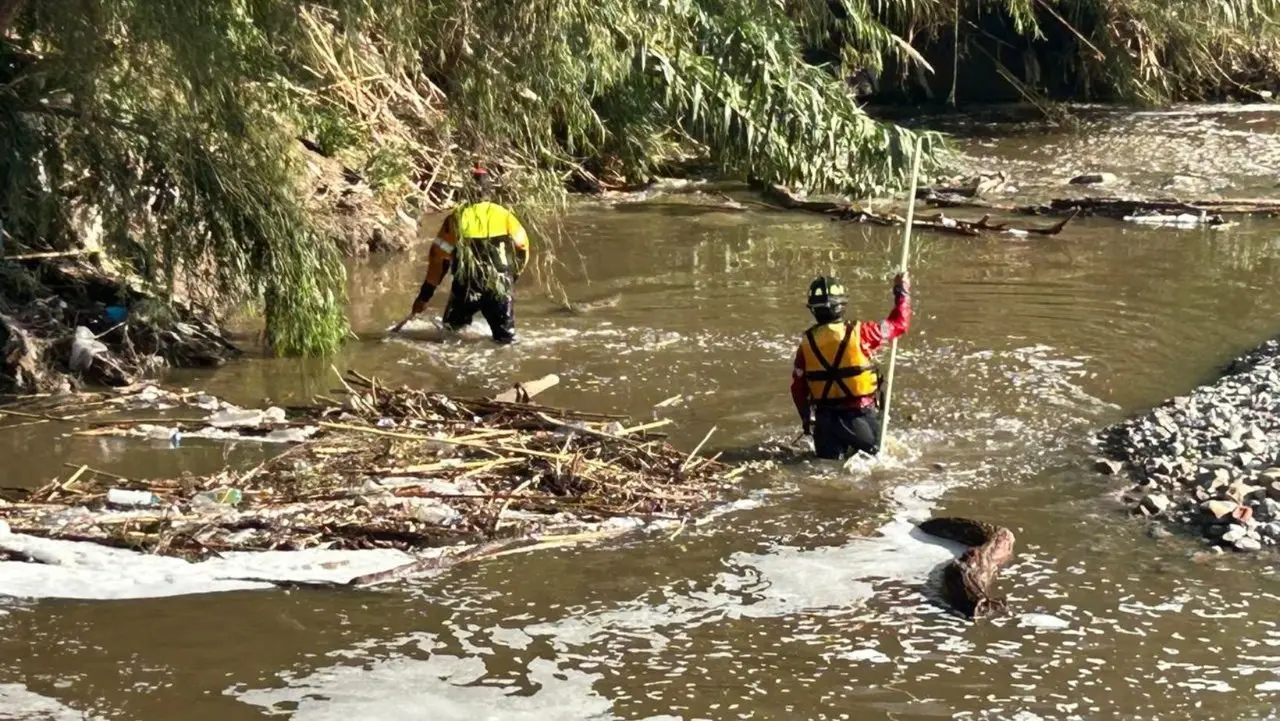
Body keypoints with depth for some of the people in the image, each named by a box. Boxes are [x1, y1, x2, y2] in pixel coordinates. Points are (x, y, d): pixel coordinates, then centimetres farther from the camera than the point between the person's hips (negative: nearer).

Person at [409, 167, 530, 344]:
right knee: (506, 338, 9)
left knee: (450, 331, 20)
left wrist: (424, 295, 4)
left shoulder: (456, 218, -2)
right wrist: (511, 276, 19)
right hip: (500, 287, 1)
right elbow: (522, 248, 2)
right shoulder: (504, 215, 1)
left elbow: (438, 259, -1)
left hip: (465, 288, -1)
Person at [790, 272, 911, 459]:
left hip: (825, 419, 3)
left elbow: (798, 389, 5)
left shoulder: (807, 343, -2)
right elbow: (900, 323, 1)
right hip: (860, 415, -2)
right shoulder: (858, 332, -11)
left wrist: (807, 420, 20)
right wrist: (901, 292, 16)